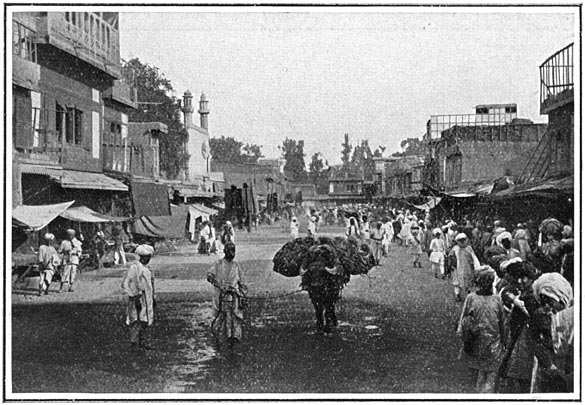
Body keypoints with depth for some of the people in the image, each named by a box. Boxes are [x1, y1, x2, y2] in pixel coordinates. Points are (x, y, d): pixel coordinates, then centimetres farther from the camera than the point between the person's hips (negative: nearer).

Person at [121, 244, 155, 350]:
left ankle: (142, 341, 19)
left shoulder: (146, 268, 15)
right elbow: (126, 284, -16)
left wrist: (153, 298, 20)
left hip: (147, 298, 8)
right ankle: (134, 343, -3)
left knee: (145, 321, 11)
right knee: (136, 322, -7)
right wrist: (135, 298, -19)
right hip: (138, 297, -8)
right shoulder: (134, 267, -12)